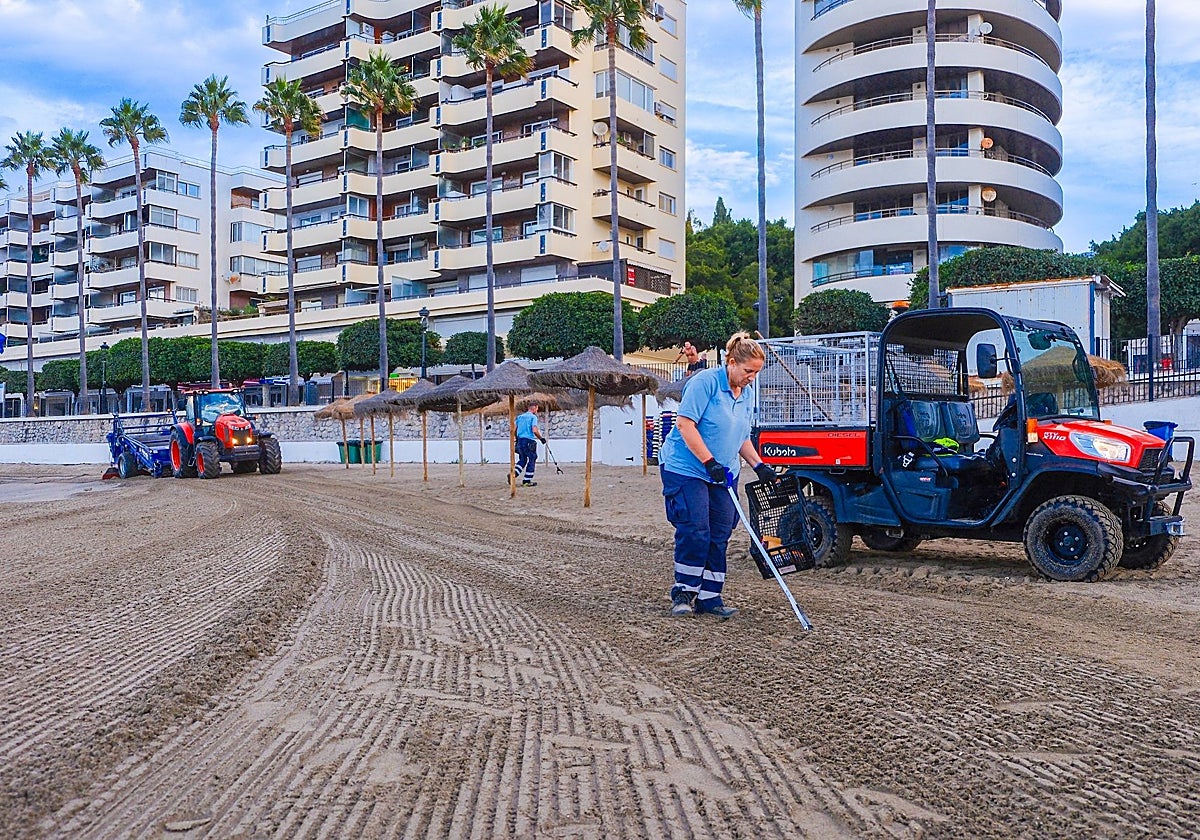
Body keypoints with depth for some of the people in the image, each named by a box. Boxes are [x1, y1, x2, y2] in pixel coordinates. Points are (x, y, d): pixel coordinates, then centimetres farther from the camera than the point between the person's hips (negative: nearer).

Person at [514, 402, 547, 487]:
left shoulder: (520, 417, 13)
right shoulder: (533, 417, -7)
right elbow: (534, 430, -18)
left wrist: (517, 439, 25)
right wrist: (541, 438, -5)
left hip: (520, 440, 7)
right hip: (529, 441, -7)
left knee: (522, 459, 17)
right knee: (531, 460, 4)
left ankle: (514, 474, -4)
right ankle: (526, 481, 4)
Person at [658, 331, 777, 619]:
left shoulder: (747, 393, 11)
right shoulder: (706, 381, -14)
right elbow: (684, 423, -20)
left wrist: (759, 465, 6)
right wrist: (709, 462, -23)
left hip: (723, 475, 8)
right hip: (686, 469, -7)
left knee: (719, 535, 4)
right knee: (695, 530, -12)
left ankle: (709, 597, 11)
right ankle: (684, 592, 5)